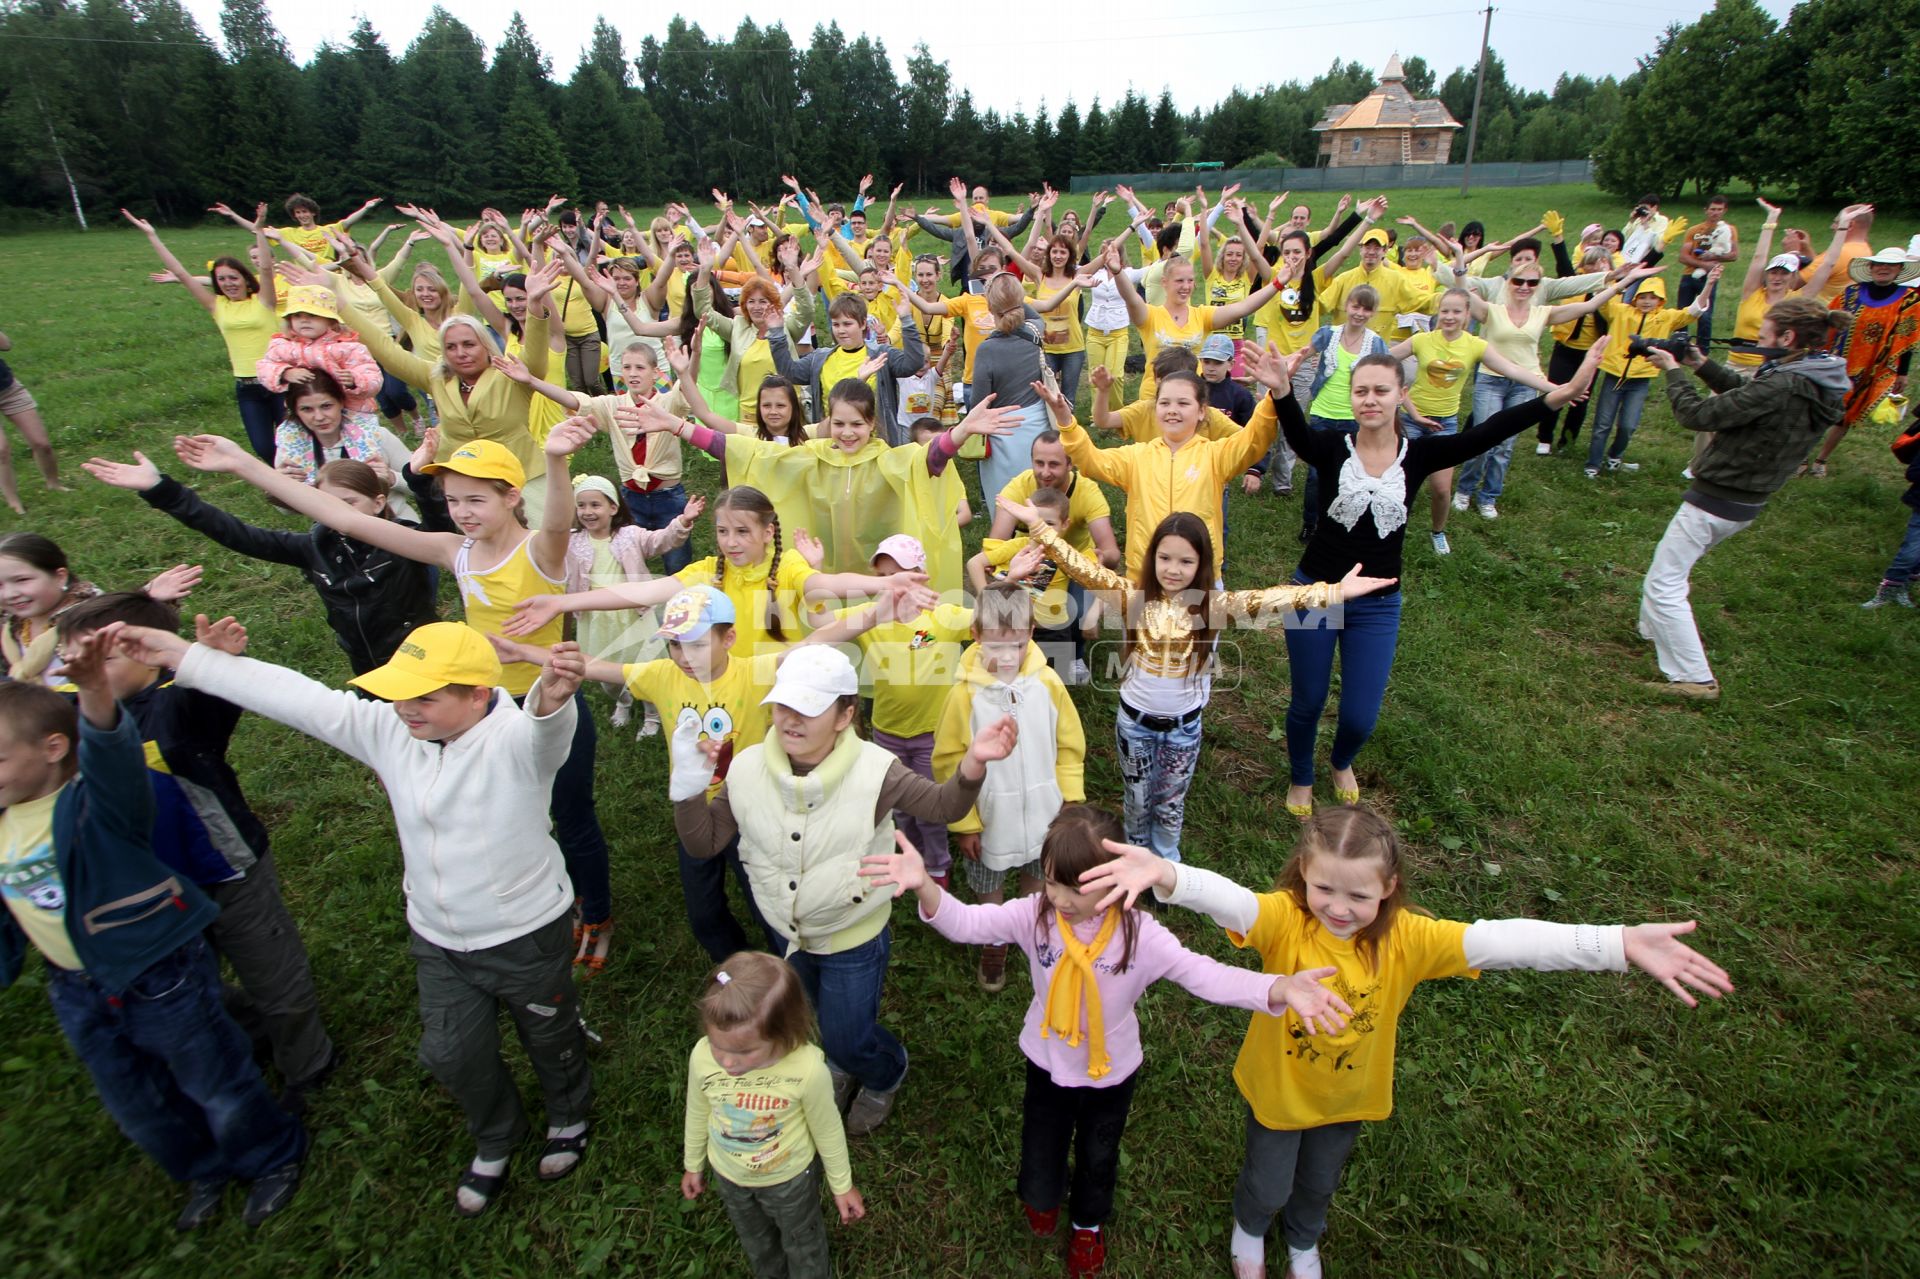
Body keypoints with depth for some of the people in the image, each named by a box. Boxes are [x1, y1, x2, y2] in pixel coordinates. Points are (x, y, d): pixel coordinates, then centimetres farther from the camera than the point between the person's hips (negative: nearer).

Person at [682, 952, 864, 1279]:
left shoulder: (808, 1069, -40)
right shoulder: (702, 1057, -32)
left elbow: (828, 1131, -20)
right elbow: (698, 1114, -9)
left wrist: (841, 1186, -5)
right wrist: (693, 1165, 8)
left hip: (790, 1176, -3)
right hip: (728, 1175, 3)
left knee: (801, 1241, 28)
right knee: (755, 1240, 33)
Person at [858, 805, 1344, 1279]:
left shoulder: (1138, 933, -29)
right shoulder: (1034, 913, -25)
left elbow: (1204, 974, -36)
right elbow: (966, 923, -31)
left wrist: (1280, 989, -55)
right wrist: (924, 886, -54)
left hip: (1111, 1070, 0)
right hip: (1048, 1063, 1)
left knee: (1097, 1158, 27)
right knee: (1041, 1153, 19)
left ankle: (1088, 1224, 63)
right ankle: (1044, 1197, 60)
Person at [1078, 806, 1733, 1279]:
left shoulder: (1407, 937, -27)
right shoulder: (1284, 917, -34)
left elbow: (1504, 940, -37)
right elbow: (1225, 898, -55)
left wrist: (1623, 944, -48)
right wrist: (1165, 875, -77)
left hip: (1350, 1094, 3)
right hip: (1277, 1086, -2)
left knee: (1319, 1182, 30)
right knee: (1267, 1183, 23)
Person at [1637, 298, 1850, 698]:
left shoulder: (1781, 387, -26)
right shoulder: (1821, 383, 3)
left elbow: (1698, 415, -22)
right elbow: (1744, 393, 16)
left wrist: (1673, 371, -8)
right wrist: (1700, 364, 8)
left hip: (1714, 501, -10)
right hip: (1747, 503, 10)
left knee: (1663, 585, -3)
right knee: (1671, 569, 28)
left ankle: (1695, 680, -2)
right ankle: (1656, 631, 45)